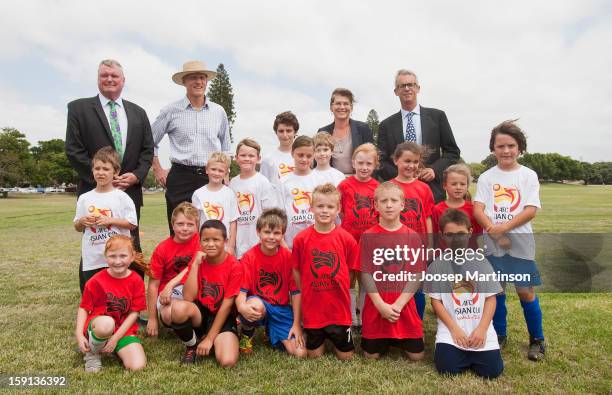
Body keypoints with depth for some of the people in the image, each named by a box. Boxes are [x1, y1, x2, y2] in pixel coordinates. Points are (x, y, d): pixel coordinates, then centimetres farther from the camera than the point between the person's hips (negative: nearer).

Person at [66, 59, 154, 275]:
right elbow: (73, 150, -3)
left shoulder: (138, 113, 14)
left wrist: (136, 175, -5)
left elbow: (148, 149, 11)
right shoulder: (78, 108, 4)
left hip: (130, 191, 3)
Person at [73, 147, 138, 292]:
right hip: (91, 259, 3)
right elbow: (77, 227, 13)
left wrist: (110, 221, -15)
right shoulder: (84, 198, 5)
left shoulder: (122, 197, -5)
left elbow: (133, 224, -7)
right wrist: (82, 221, -8)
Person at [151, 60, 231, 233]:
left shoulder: (219, 112, 10)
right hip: (181, 178, -2)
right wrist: (157, 170, 7)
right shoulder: (171, 111, 3)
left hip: (212, 178, 2)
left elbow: (226, 149, 18)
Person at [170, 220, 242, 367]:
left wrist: (209, 338, -15)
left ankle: (209, 342, 8)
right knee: (179, 308, -32)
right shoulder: (198, 260, -4)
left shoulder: (234, 266, -13)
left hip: (222, 317, -2)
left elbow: (227, 304, -14)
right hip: (199, 313, 3)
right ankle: (192, 346, -2)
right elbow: (188, 298, -14)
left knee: (228, 362, -27)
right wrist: (195, 264, -19)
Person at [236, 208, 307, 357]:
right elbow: (241, 289, -14)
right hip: (258, 304, -2)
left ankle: (271, 332, 19)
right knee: (256, 305, -40)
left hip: (282, 310, 2)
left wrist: (296, 324, -6)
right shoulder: (249, 257, -10)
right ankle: (247, 333, -3)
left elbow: (296, 291, -3)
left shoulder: (288, 257, -6)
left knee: (300, 353, -13)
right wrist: (241, 306, -38)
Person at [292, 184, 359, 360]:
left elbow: (350, 271, 2)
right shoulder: (301, 239, -7)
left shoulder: (347, 239, -8)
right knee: (315, 355, 14)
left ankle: (336, 338, 39)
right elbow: (296, 271, 1)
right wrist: (306, 294, 0)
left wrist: (339, 290, -1)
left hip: (339, 307, 0)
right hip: (312, 308, 0)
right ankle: (321, 339, 41)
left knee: (346, 356, 12)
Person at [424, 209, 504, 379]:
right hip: (451, 328, -1)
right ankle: (465, 354, 18)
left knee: (492, 370, -11)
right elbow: (436, 301, -1)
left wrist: (482, 329, -9)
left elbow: (491, 298, 2)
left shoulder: (481, 262, 2)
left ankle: (473, 354, 23)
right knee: (447, 367, -16)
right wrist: (455, 329, -10)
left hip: (481, 328, 1)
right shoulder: (437, 265, -1)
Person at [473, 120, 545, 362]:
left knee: (525, 291, 0)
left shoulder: (528, 175, 1)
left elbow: (531, 210, -6)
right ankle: (499, 336, 24)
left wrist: (504, 227, -15)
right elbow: (477, 209, -3)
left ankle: (537, 340, 19)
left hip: (520, 240, -1)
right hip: (492, 241, 1)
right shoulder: (486, 177, 4)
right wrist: (494, 232, -15)